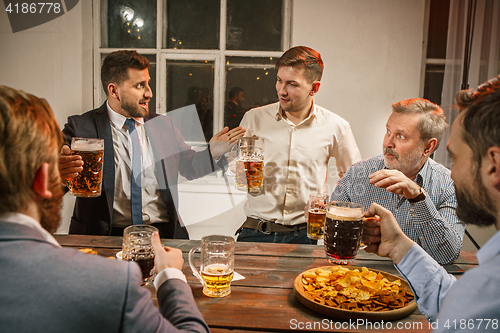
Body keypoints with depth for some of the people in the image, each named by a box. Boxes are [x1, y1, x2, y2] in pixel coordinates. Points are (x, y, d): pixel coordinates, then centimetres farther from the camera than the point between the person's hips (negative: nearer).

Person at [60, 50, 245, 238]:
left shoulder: (163, 125, 12)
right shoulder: (81, 127, -2)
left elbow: (189, 168, 20)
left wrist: (212, 153, -1)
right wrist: (60, 173, -32)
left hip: (163, 232, 3)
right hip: (107, 235, -3)